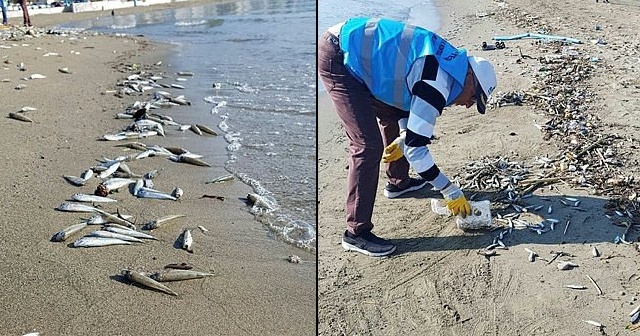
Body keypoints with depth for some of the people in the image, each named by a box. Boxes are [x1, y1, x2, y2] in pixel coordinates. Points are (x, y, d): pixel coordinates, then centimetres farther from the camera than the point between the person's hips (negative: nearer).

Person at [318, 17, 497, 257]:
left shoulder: (452, 62, 9)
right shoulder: (439, 85, -19)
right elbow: (416, 148, -18)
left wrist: (403, 137, 13)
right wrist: (451, 192, -8)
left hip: (357, 49, 11)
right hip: (337, 59, -11)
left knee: (392, 115, 23)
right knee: (368, 146, -13)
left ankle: (398, 182, 43)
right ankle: (356, 233, -3)